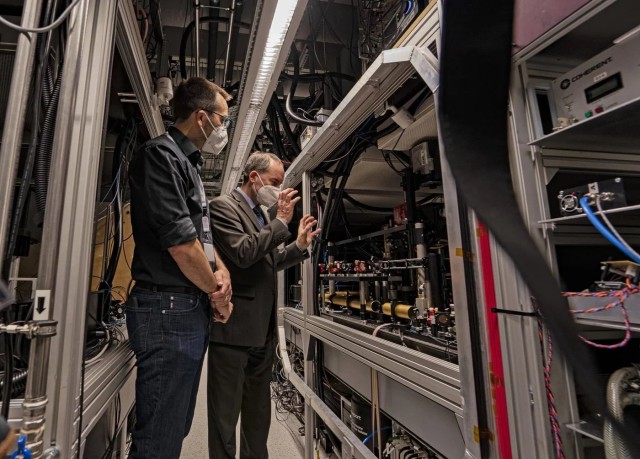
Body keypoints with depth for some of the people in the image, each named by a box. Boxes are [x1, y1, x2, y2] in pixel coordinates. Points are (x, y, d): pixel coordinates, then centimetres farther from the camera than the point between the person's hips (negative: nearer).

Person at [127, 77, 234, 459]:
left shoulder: (188, 165, 18)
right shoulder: (161, 155, -11)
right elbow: (180, 242, -20)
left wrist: (222, 273, 0)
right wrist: (218, 292, -6)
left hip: (194, 311, 10)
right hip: (169, 311, -9)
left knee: (178, 428, 21)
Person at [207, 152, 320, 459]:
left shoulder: (262, 214, 16)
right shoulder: (223, 206, -10)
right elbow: (243, 253, -23)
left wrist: (299, 245, 8)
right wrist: (281, 221, -16)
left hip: (263, 329, 9)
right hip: (234, 328, -8)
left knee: (258, 411, 21)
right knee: (225, 413, 7)